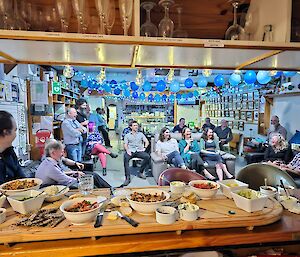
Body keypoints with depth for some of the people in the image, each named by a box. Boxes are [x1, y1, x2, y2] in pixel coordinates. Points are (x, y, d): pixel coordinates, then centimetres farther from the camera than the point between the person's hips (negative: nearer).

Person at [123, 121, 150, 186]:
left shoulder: (141, 134, 21)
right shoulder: (127, 135, 18)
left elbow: (147, 142, 15)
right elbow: (125, 144, 9)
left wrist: (144, 147, -4)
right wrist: (127, 150, -11)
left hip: (139, 151, 1)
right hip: (130, 151, -1)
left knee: (147, 156, -30)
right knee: (126, 158, -35)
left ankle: (140, 172, -14)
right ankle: (127, 177, -35)